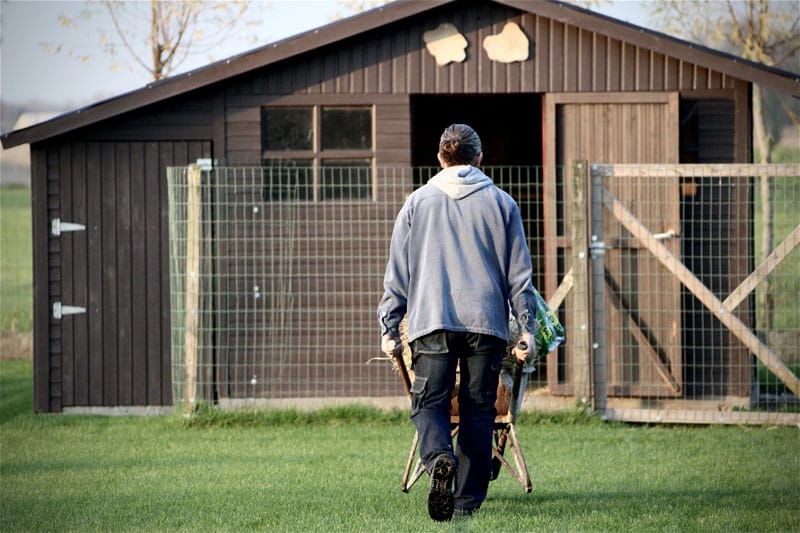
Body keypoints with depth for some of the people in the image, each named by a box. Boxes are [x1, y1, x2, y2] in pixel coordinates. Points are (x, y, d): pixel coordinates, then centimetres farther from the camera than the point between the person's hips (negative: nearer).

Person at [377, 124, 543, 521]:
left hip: (432, 323, -1)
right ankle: (467, 500, 3)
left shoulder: (418, 202, 8)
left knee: (428, 403, 2)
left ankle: (439, 459, -29)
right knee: (478, 410, 6)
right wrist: (526, 326, 12)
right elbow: (519, 274, 7)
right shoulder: (501, 204, 8)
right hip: (486, 323, 1)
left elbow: (397, 273, 8)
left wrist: (389, 328, 11)